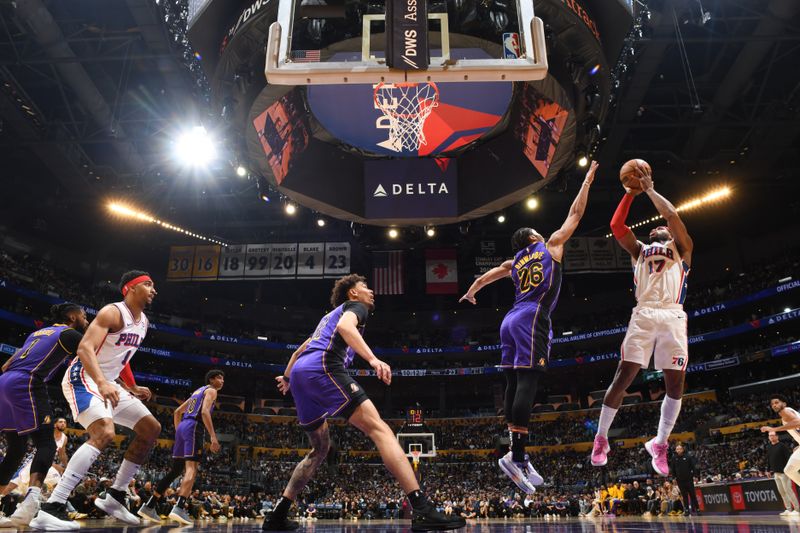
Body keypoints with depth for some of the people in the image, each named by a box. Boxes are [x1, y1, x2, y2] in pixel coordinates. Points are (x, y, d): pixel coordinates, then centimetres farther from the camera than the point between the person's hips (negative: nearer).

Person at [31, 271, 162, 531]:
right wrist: (102, 383, -43)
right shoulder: (113, 312, -17)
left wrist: (133, 388, 15)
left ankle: (114, 496, 11)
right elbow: (84, 348, -29)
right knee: (104, 433, -32)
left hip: (108, 383, 10)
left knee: (152, 429, 6)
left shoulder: (143, 322, 12)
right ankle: (50, 509, -29)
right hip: (82, 378, -10)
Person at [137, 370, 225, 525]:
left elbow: (178, 412, 29)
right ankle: (179, 508, -31)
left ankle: (149, 507, 15)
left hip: (182, 427, 9)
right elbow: (205, 412, -16)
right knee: (192, 468, -16)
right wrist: (213, 436, -22)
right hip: (193, 427, -9)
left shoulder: (198, 391, 29)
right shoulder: (211, 390, 2)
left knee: (176, 469, 13)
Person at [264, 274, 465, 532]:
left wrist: (287, 377, 60)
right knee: (379, 428, -16)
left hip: (300, 374, 9)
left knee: (320, 448, 22)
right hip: (323, 368, -9)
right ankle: (423, 510, -27)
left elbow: (299, 350, 44)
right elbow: (344, 326, -12)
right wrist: (373, 359, -25)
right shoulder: (355, 306, 13)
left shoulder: (329, 315, 37)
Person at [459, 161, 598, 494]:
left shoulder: (513, 262, 26)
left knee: (513, 384, 2)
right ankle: (515, 456, -23)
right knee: (527, 382, -15)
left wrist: (470, 294, 57)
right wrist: (588, 181, 33)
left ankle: (519, 456, 2)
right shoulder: (551, 244, 15)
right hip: (532, 319, -6)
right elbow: (576, 213, 21)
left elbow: (483, 278, 37)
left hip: (511, 320, 7)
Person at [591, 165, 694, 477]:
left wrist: (649, 189, 13)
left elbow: (672, 215, 4)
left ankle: (659, 444, 16)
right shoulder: (639, 250, 27)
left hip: (673, 317, 0)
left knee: (676, 383, -1)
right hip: (643, 316, 1)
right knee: (623, 377, -6)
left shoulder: (682, 249, 20)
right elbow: (616, 225, 13)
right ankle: (601, 439, 3)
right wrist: (631, 192, 16)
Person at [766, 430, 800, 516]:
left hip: (783, 472, -7)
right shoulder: (769, 447, 13)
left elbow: (789, 457, -14)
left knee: (788, 490, -8)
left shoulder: (782, 445, -8)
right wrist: (769, 470, 16)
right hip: (775, 473, 7)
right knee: (782, 492, 8)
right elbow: (768, 459, 19)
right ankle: (788, 509, 14)